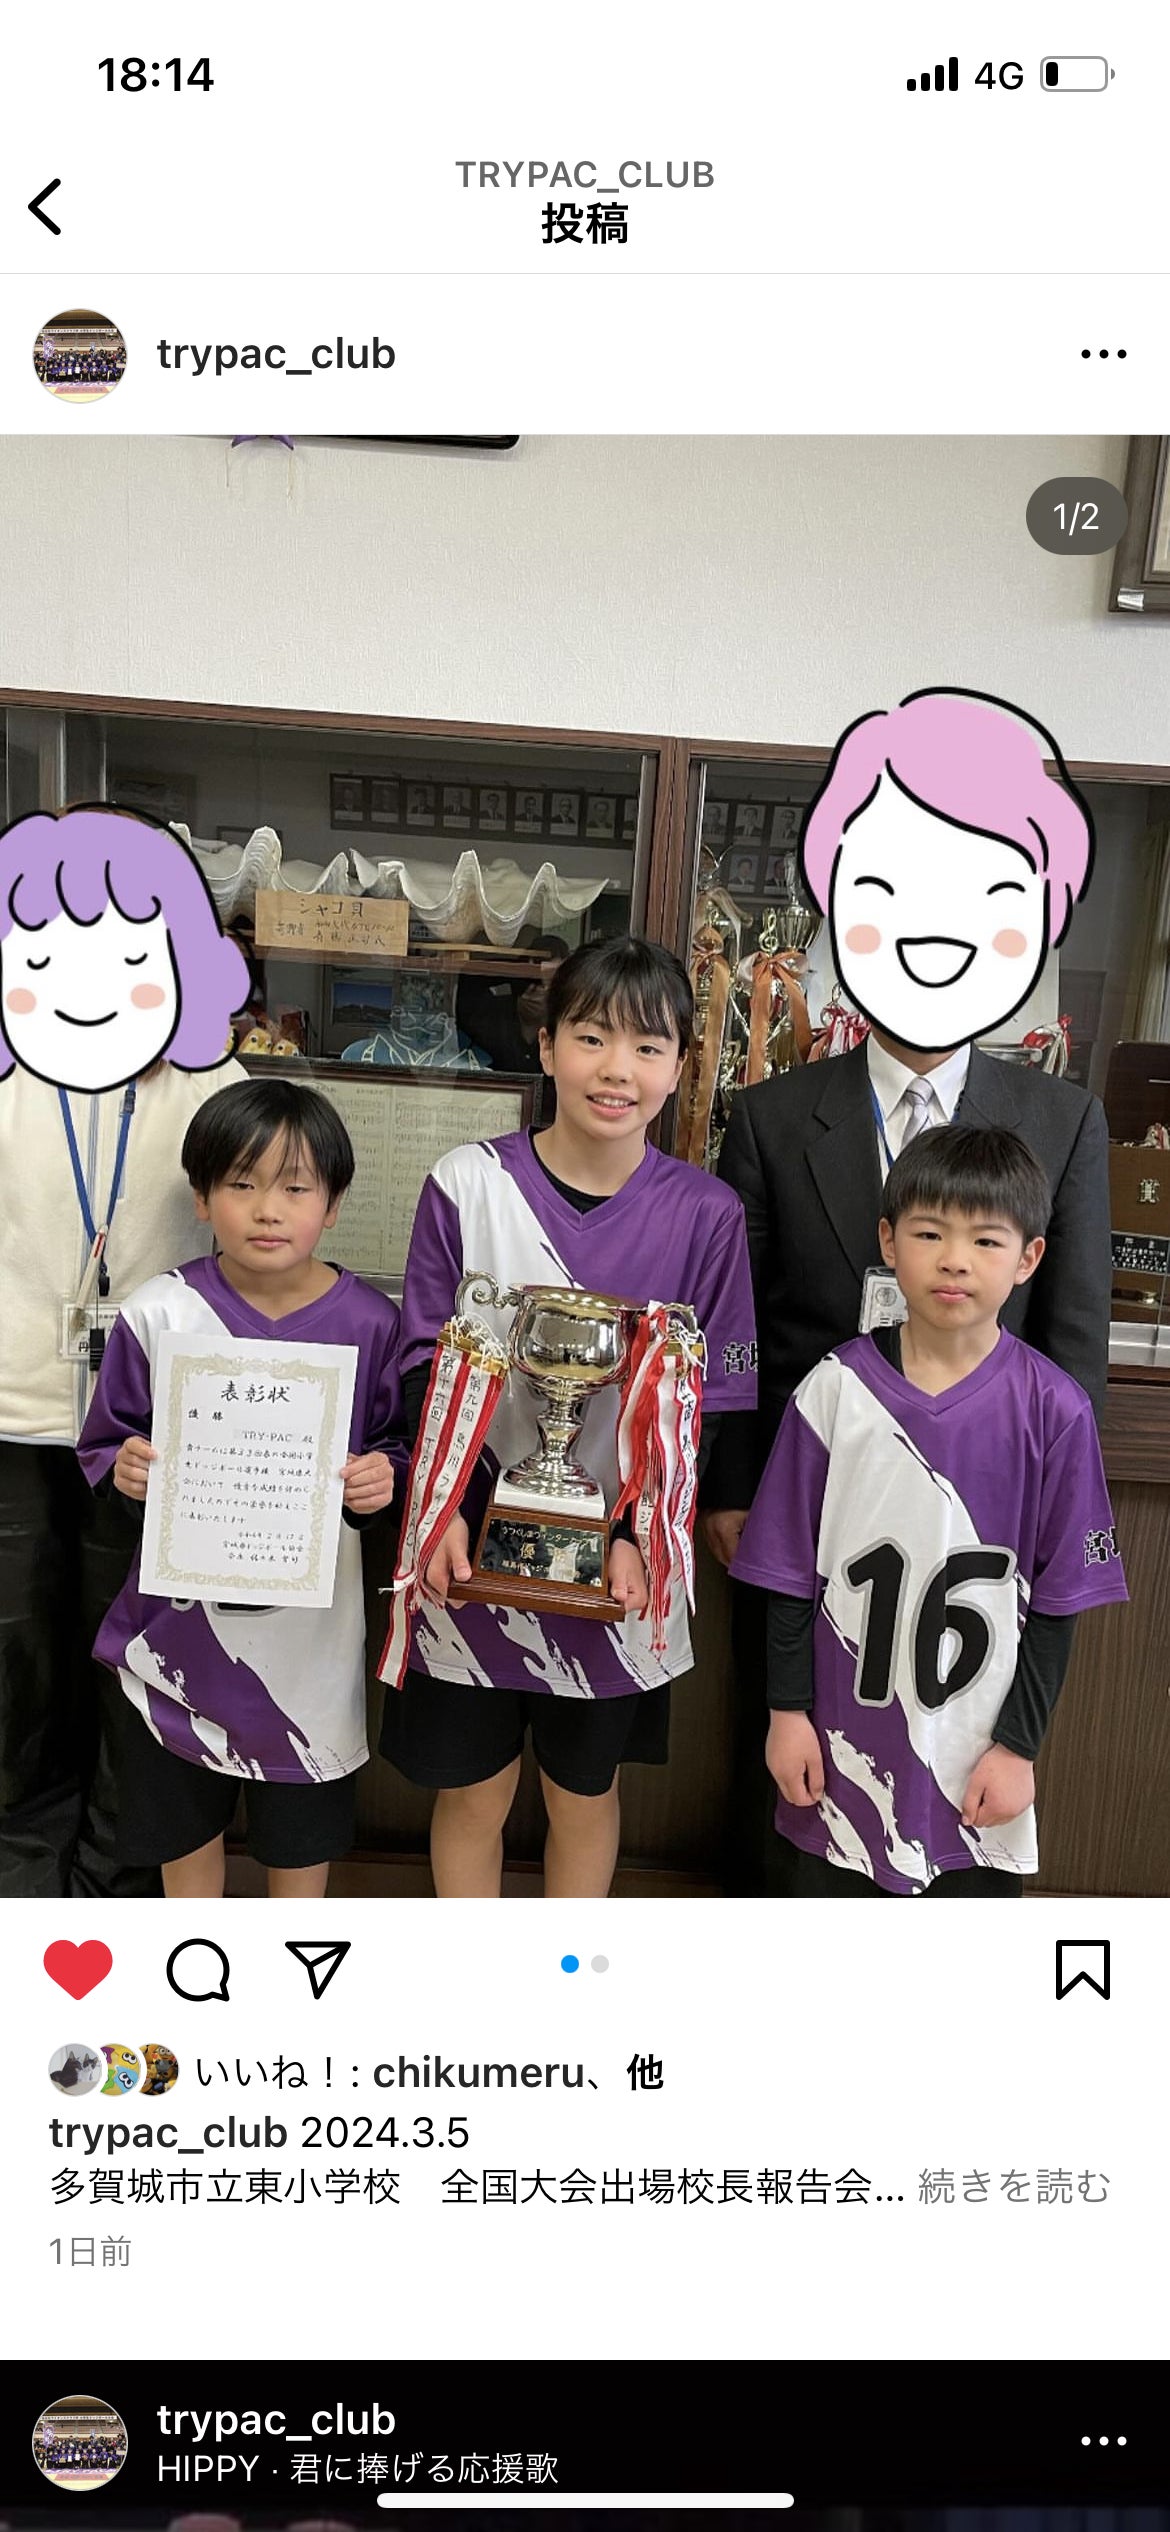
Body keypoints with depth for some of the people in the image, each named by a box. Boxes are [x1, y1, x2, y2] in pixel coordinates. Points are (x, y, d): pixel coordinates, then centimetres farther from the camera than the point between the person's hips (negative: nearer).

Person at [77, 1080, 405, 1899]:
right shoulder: (157, 1314, -9)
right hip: (183, 1617, 1)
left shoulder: (369, 1322, -9)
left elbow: (397, 1441, 1)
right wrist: (123, 1469, -21)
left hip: (310, 1619, 0)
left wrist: (383, 1477, -20)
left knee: (303, 1827, 19)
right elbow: (103, 1444, 0)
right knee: (181, 1817, 21)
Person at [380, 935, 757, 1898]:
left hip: (621, 1563, 0)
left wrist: (638, 1536, -14)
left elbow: (709, 1398, -3)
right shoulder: (468, 1184, -6)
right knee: (472, 1790, 15)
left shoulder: (705, 1214, -6)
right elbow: (425, 1363, -3)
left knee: (585, 1790, 19)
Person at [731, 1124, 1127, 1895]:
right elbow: (793, 1570, -2)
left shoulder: (1053, 1410, -10)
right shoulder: (837, 1389, -9)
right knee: (827, 1890, 19)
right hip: (843, 1743, 1)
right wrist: (788, 1709, 0)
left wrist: (1020, 1745, -3)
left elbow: (1058, 1599, -3)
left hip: (977, 1754, 0)